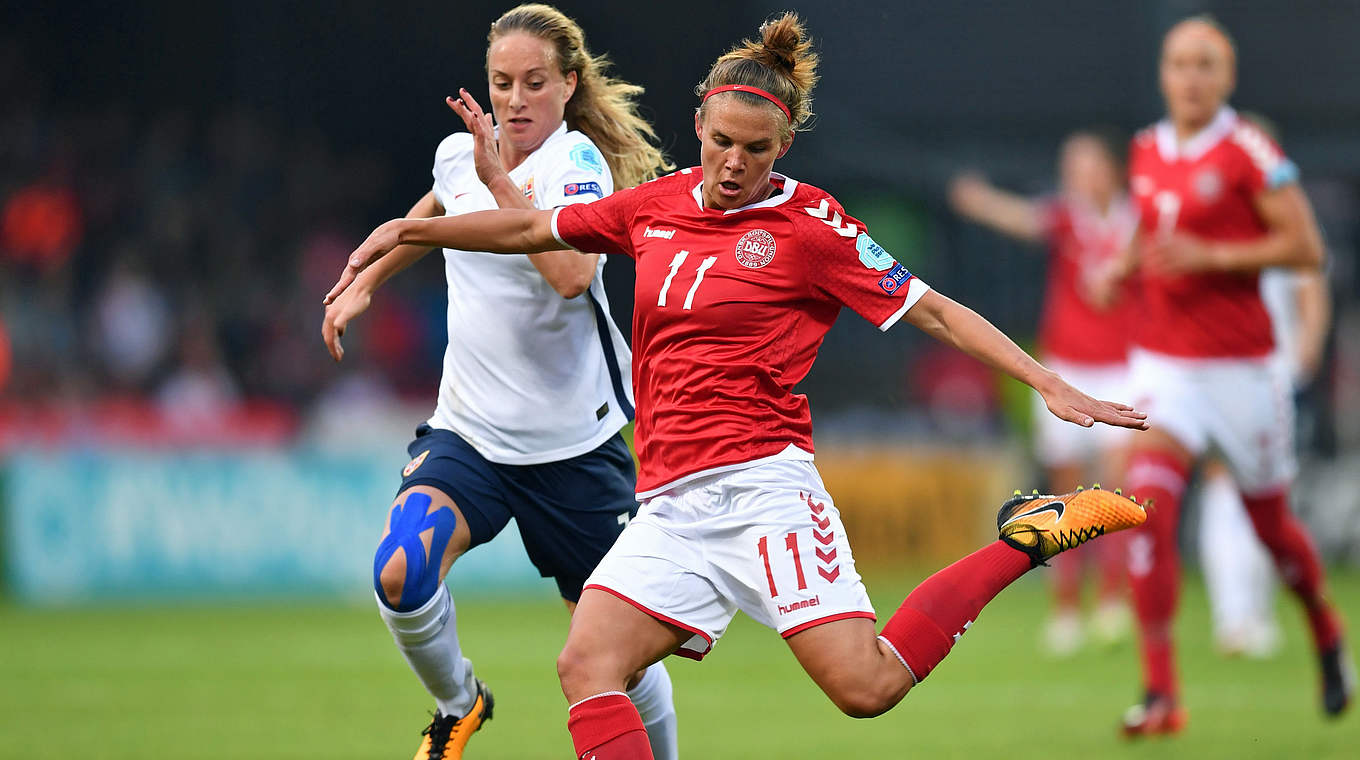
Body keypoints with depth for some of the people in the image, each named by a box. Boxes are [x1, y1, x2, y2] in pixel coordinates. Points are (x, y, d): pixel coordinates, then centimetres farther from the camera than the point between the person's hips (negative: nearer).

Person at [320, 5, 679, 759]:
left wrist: (500, 180, -33)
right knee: (401, 572, -24)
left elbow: (571, 274, -33)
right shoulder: (460, 153, 3)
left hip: (573, 440, -4)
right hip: (469, 433, 4)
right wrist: (364, 282, 30)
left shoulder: (576, 160, -13)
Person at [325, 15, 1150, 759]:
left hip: (760, 480, -5)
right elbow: (533, 229, 26)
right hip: (671, 505, 5)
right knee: (587, 667, -16)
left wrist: (1048, 383, -7)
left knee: (866, 686, -16)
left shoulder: (810, 226, -2)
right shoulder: (658, 205, 12)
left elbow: (934, 312, -1)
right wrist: (411, 230, 22)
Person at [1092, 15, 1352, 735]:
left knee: (1271, 524, 11)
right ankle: (1160, 690, -17)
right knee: (1149, 507, -17)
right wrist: (1123, 268, 3)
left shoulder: (1250, 154, -11)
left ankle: (1327, 633, 42)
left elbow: (1306, 246, -13)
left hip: (1238, 364, -4)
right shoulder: (1146, 151, 7)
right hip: (1162, 363, 4)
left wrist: (1207, 257, -20)